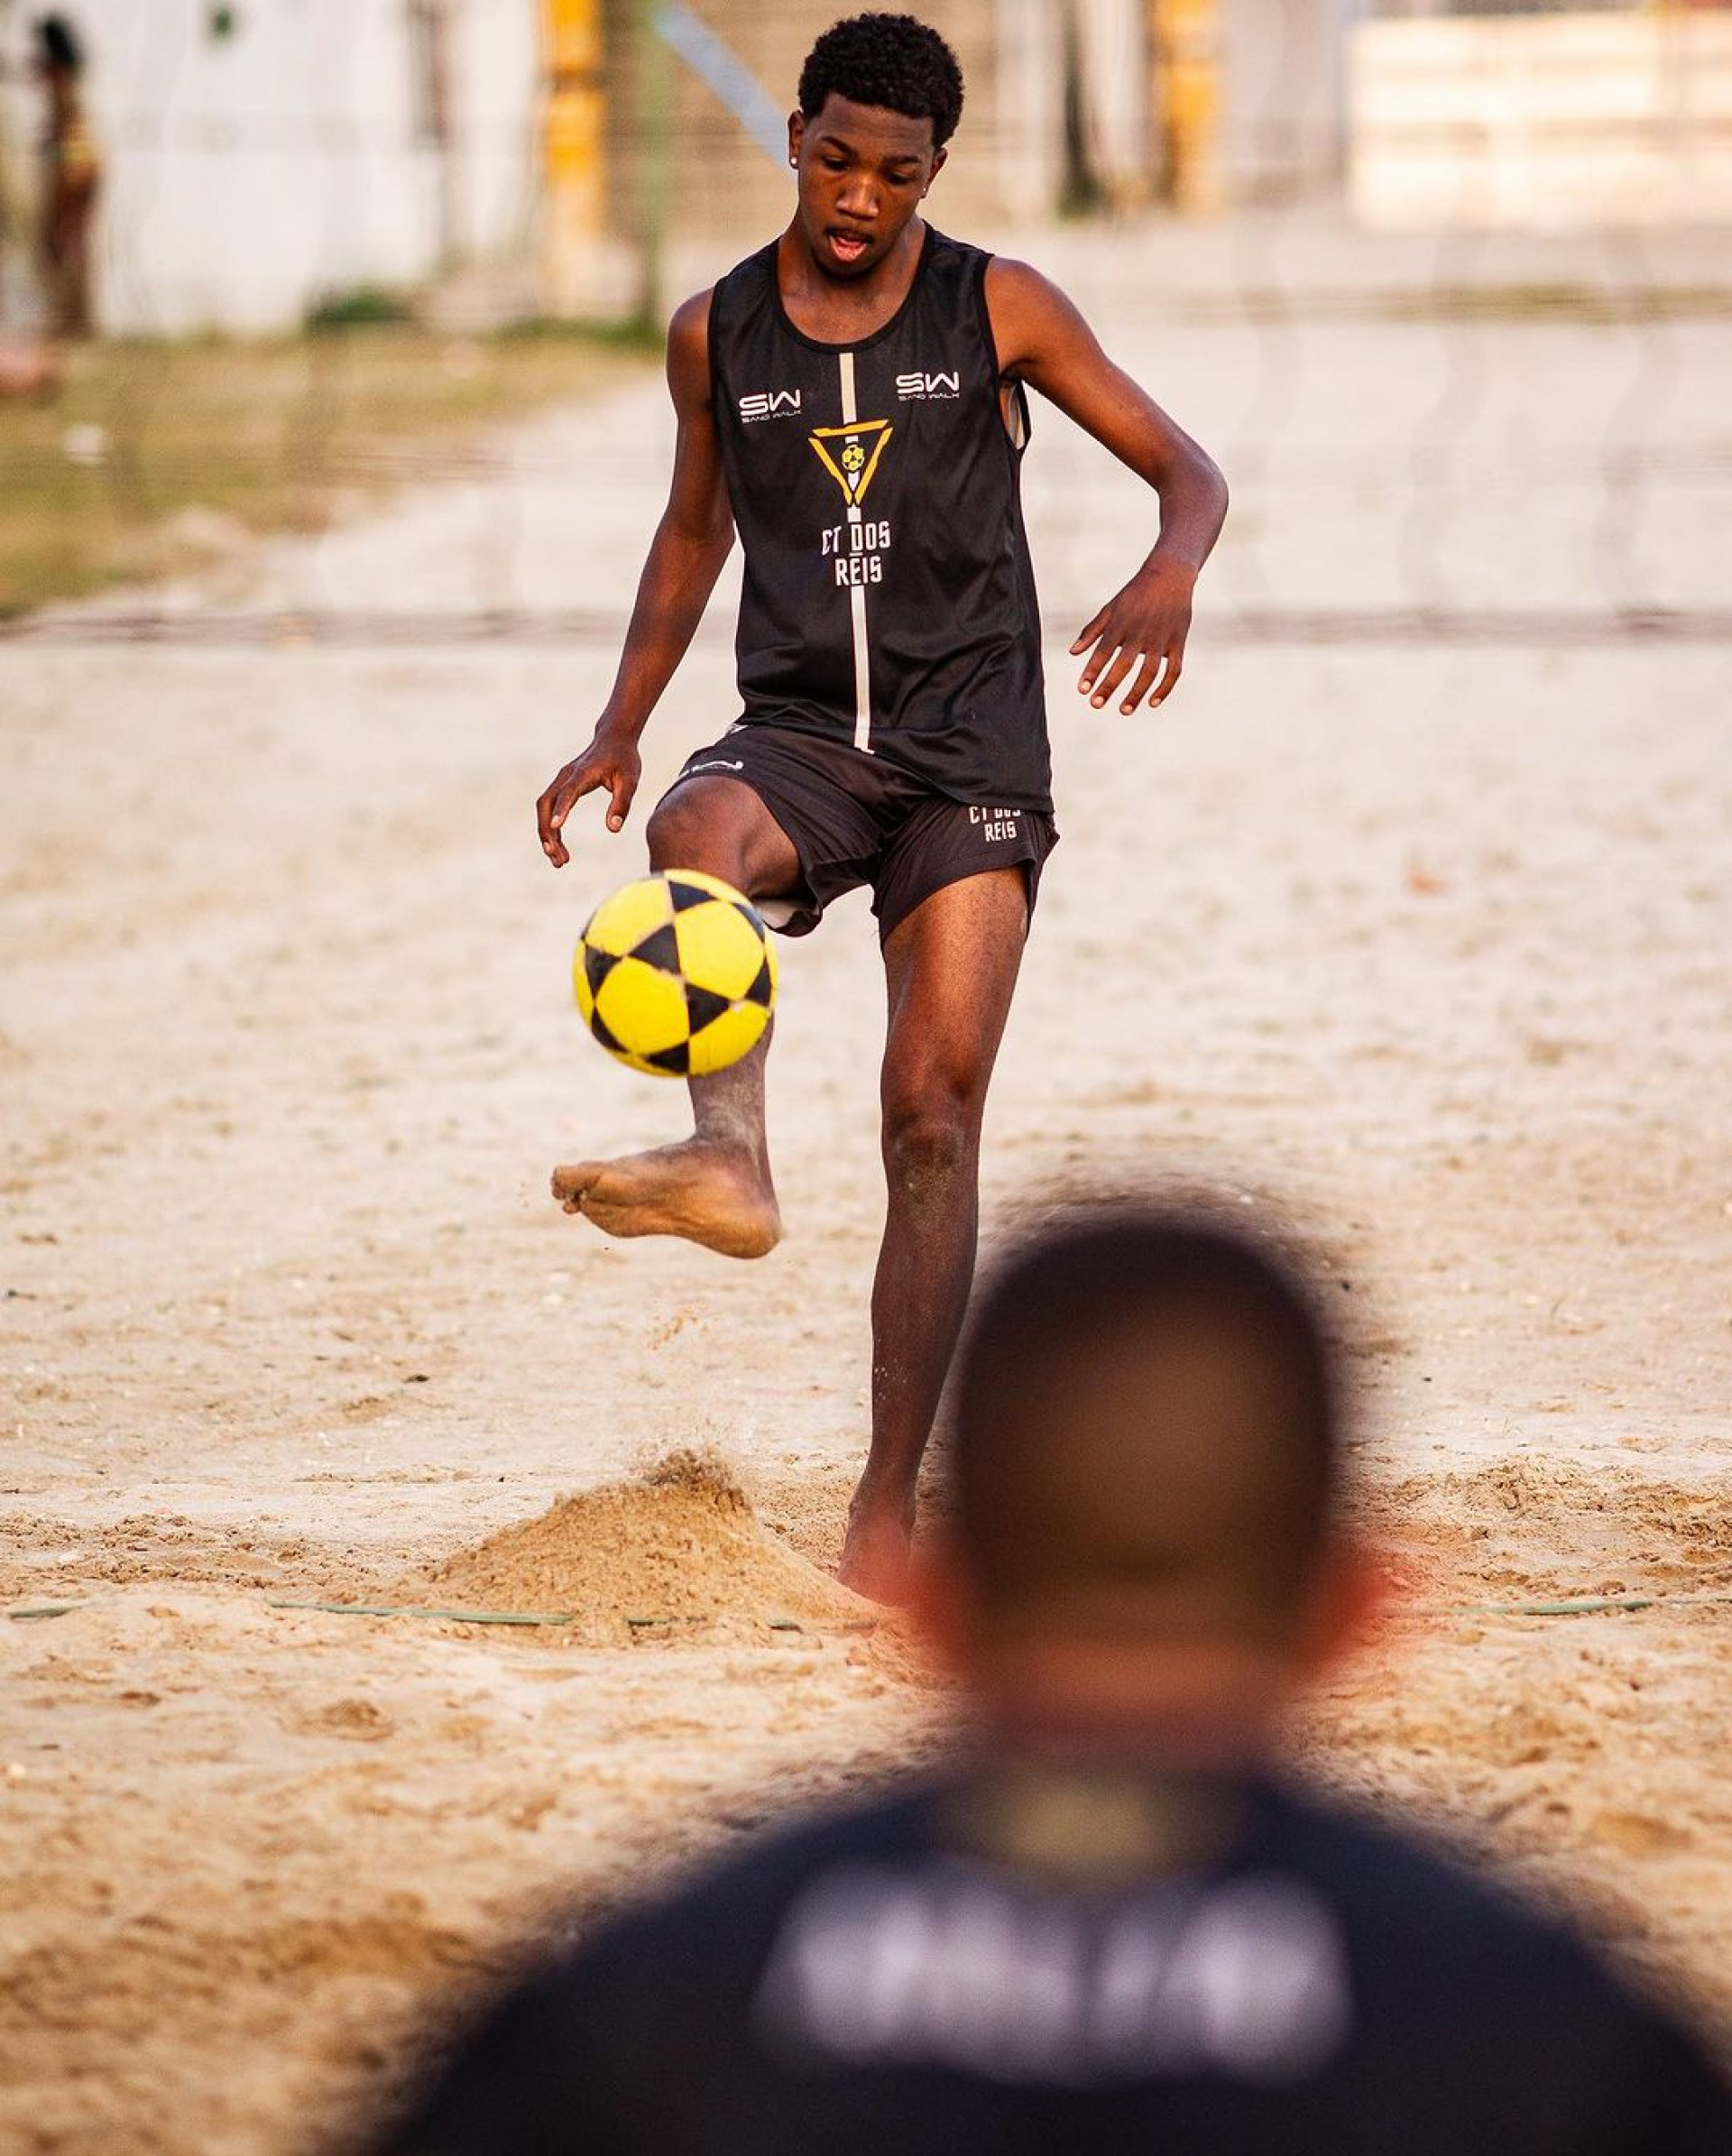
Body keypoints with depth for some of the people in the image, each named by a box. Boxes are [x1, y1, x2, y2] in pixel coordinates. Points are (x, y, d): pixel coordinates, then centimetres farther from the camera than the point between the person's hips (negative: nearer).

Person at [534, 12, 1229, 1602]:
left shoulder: (998, 311, 2)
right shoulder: (715, 334, 8)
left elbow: (1188, 470, 2)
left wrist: (1172, 573, -21)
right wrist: (619, 734, 12)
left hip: (970, 753, -2)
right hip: (800, 737, 2)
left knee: (935, 1114, -11)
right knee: (696, 834, -36)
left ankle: (890, 1503, -7)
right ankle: (730, 1156, -54)